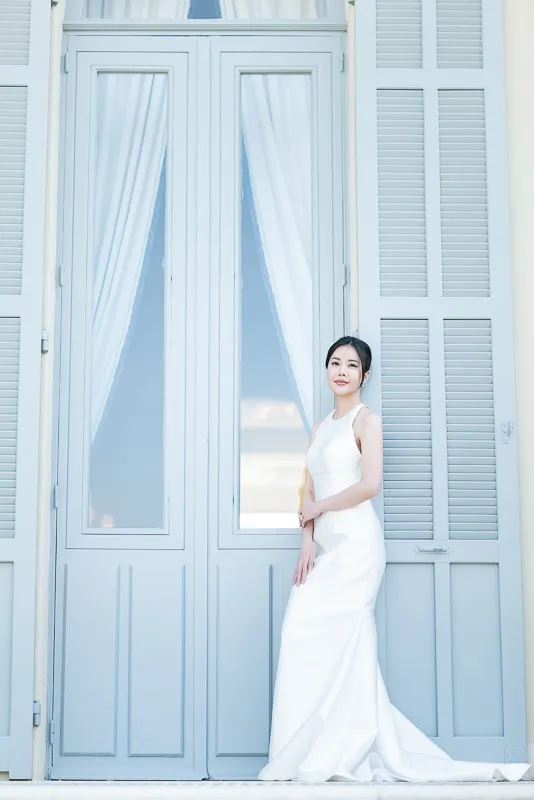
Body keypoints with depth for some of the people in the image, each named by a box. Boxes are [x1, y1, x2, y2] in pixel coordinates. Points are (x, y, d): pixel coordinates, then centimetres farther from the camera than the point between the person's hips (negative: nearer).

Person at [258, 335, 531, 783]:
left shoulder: (367, 420, 0)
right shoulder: (320, 428, 21)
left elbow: (370, 484, -13)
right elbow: (310, 493, 16)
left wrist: (319, 508, -3)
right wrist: (307, 542, 1)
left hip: (355, 543, -7)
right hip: (326, 546, 7)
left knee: (336, 644, -11)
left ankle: (330, 758, -2)